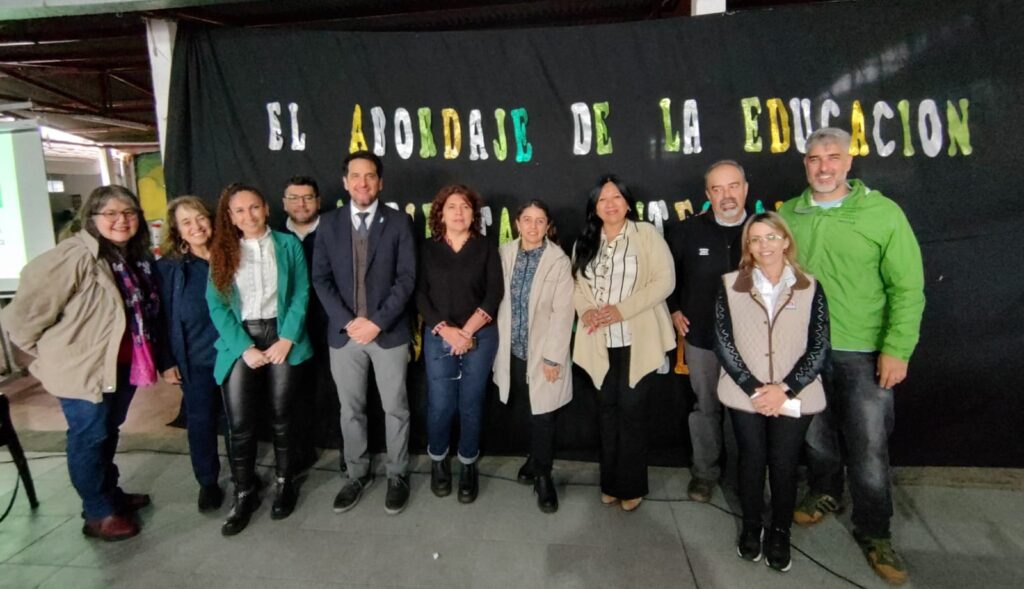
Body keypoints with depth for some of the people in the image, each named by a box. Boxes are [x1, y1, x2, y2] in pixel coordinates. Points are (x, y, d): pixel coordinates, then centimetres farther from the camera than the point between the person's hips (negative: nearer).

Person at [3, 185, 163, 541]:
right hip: (83, 367, -7)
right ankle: (99, 514, 23)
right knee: (89, 438, 8)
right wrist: (50, 353, -6)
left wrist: (155, 357, 11)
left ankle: (110, 494, 40)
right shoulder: (75, 256, -21)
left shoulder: (136, 257, 5)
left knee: (109, 433, 22)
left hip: (122, 364, 8)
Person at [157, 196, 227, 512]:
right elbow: (164, 317, -1)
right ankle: (207, 482, 26)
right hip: (196, 359, -1)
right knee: (201, 421, 8)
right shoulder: (168, 266, -3)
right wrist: (168, 361, -3)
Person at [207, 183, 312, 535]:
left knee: (281, 417, 8)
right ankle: (244, 494, 17)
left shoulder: (288, 245, 4)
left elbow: (301, 294, -1)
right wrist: (245, 348, -10)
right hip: (240, 341, 1)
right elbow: (216, 305, -1)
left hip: (281, 336, 0)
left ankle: (284, 483, 27)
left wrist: (287, 339, -11)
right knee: (240, 424, -1)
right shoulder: (222, 251, 5)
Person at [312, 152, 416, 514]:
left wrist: (378, 321, -16)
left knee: (395, 408, 9)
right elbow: (321, 278, 2)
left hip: (389, 331, -2)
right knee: (350, 409, 14)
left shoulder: (399, 222, -1)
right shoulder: (329, 223, 5)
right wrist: (348, 321, -11)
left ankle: (397, 475, 27)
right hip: (343, 331, 2)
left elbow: (407, 278, -7)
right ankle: (357, 474, 32)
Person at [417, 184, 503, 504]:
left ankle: (468, 466, 26)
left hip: (480, 337, 0)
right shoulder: (428, 249, 5)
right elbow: (420, 295, -1)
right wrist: (446, 330, -13)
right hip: (438, 337, 0)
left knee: (471, 405, 6)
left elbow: (495, 294, -3)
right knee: (440, 405, 1)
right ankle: (438, 462, 27)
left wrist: (467, 331, -12)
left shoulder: (486, 248, 4)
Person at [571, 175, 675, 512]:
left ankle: (631, 486, 18)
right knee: (607, 408, 11)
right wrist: (586, 310, -12)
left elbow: (665, 280, -11)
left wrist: (622, 309, -18)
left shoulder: (647, 234, -3)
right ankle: (610, 482, 26)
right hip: (600, 341, 4)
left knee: (631, 409, 1)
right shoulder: (585, 242, 13)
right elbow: (577, 283, 10)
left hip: (637, 339, -4)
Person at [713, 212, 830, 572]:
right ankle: (751, 526, 31)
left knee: (784, 464, 6)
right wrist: (754, 388, -12)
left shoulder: (810, 288, 0)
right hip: (745, 395, 0)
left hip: (793, 397, 0)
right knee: (752, 460, 9)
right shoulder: (730, 286, -1)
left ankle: (780, 533, 28)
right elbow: (723, 343, -5)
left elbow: (819, 348, -3)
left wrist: (785, 389, -13)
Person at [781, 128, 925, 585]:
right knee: (815, 432, 18)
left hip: (863, 353, -2)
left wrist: (897, 349, -13)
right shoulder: (787, 215, 1)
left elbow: (908, 287, -8)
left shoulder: (883, 212, -8)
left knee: (868, 445, 6)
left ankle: (873, 532, 26)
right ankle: (825, 494, 43)